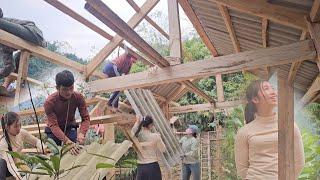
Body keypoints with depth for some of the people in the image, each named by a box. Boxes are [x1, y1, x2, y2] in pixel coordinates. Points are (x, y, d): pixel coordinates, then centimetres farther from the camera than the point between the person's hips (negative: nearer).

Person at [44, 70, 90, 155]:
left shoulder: (78, 97, -22)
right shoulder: (49, 102, -28)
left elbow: (86, 118, -20)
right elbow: (54, 125, -32)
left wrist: (81, 133, -40)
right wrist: (67, 141, -47)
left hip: (70, 127, 1)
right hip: (54, 130, -1)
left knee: (74, 150, -15)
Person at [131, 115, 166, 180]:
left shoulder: (137, 136, -3)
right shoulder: (155, 136, -12)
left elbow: (132, 132, 21)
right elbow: (163, 149, 0)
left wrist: (137, 122, 22)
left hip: (140, 167, 4)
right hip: (153, 167, -4)